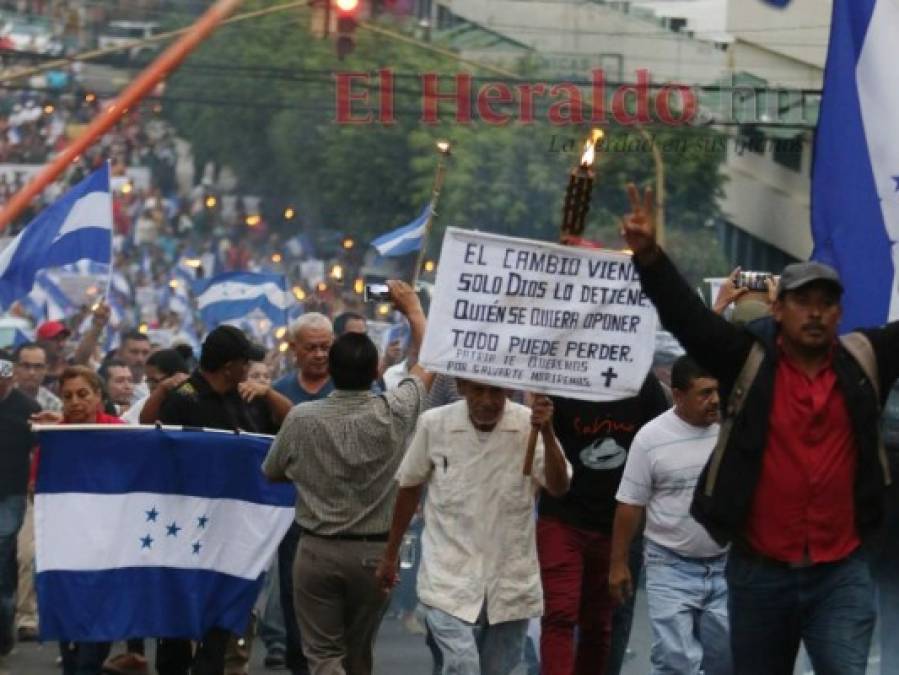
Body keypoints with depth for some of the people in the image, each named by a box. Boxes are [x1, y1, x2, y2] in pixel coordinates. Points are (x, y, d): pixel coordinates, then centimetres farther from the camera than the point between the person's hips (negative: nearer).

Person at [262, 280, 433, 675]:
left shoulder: (301, 419, -9)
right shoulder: (393, 415, -10)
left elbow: (272, 473, 9)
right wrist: (413, 308, 21)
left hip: (317, 550, -1)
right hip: (373, 553, 1)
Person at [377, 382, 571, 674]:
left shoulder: (528, 425, -7)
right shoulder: (434, 424, -5)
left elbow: (559, 487, -17)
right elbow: (409, 488, 8)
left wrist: (546, 432, -33)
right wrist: (391, 555, 14)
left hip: (509, 580, 2)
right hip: (450, 575, -2)